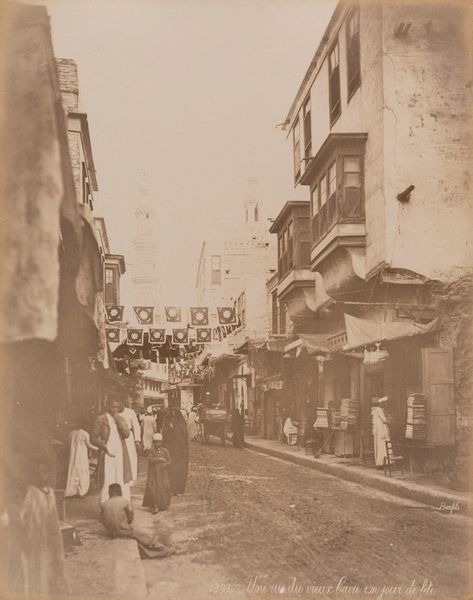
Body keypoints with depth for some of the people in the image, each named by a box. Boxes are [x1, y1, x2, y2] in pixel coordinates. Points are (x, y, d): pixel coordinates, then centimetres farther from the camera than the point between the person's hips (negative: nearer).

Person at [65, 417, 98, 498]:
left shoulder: (72, 433, 6)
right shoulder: (85, 434, -10)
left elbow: (70, 445, 11)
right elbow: (88, 445, -9)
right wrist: (97, 448, 2)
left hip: (73, 456, 5)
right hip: (82, 456, -5)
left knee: (72, 473, 9)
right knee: (82, 473, 2)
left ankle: (69, 492, 7)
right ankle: (81, 492, 0)